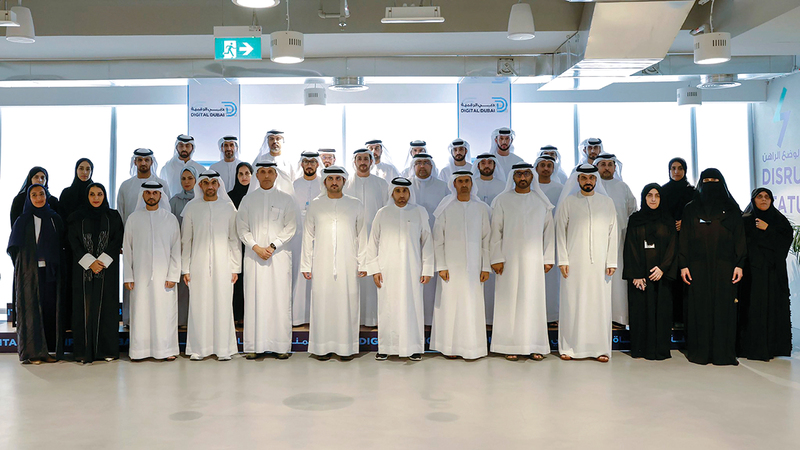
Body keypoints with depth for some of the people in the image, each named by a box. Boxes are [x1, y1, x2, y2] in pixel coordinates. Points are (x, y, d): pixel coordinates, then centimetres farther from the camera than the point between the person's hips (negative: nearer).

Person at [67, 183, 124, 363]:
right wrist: (89, 262, -12)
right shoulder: (77, 217, 8)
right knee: (84, 306, -2)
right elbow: (74, 243, 0)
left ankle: (107, 349, 4)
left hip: (108, 267, 0)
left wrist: (101, 261, -12)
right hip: (83, 269, 0)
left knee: (106, 306, -1)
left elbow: (117, 241, -1)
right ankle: (85, 351, 2)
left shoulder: (113, 216, 7)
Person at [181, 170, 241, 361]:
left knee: (223, 305, 0)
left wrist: (236, 267, 1)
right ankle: (198, 349, 11)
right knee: (199, 306, 1)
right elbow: (186, 240, 8)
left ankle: (223, 349, 8)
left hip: (222, 264, 0)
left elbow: (234, 239, 6)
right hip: (198, 265, 0)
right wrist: (185, 268, 3)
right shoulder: (191, 208, 7)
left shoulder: (228, 207, 6)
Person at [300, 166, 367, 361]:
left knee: (347, 303, -1)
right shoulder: (315, 205, 8)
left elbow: (361, 236, 8)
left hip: (348, 265, 0)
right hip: (322, 265, 0)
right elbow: (308, 237, 9)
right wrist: (306, 265, 4)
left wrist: (363, 263, 1)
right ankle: (323, 347, 9)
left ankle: (346, 347, 8)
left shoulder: (355, 205, 8)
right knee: (322, 303, 0)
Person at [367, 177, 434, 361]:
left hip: (412, 270, 0)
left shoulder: (420, 213, 6)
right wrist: (374, 269, 1)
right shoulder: (382, 214, 7)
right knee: (387, 308, 1)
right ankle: (385, 347, 11)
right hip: (387, 271, 0)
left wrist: (427, 269, 1)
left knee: (412, 307, 0)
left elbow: (427, 241, 6)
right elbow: (373, 242, 8)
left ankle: (414, 348, 10)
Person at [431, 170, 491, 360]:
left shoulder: (481, 208, 7)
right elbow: (438, 239, 2)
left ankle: (472, 348, 8)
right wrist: (441, 266, -6)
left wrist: (486, 267, 1)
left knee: (472, 304, 0)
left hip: (473, 265, 1)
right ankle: (451, 347, 8)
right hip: (451, 264, -1)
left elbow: (486, 239, 6)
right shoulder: (446, 208, 3)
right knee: (450, 303, -1)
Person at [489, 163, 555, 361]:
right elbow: (496, 231, 1)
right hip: (509, 259, -1)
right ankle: (510, 346, 5)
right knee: (509, 300, -1)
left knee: (534, 300, 2)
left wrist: (548, 259, 2)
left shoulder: (542, 202, 9)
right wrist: (496, 259, -6)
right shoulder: (502, 200, 4)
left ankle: (535, 346, 9)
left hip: (533, 259, 1)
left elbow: (549, 231, 8)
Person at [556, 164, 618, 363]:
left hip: (600, 263, 1)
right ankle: (569, 347, 8)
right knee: (572, 303, -1)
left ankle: (600, 348, 9)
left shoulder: (607, 203, 10)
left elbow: (612, 233, 7)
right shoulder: (568, 202, 6)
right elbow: (560, 232, 4)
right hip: (574, 263, -1)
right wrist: (563, 260, -4)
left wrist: (611, 262, 0)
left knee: (600, 303, 1)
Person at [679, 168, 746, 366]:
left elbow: (740, 237, 6)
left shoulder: (732, 209, 11)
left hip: (724, 266, 0)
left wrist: (739, 264, -4)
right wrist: (683, 265, -3)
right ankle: (700, 352, 4)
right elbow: (684, 238, 6)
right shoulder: (690, 209, 11)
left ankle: (724, 353, 3)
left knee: (724, 306, -2)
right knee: (699, 307, -1)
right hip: (698, 266, 0)